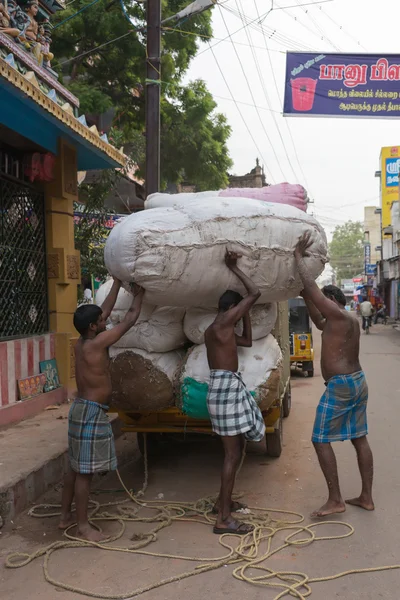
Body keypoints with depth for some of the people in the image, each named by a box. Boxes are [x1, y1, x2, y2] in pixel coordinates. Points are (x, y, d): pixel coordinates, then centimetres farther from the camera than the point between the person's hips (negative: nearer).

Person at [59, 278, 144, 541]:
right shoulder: (96, 343, -20)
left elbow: (106, 310, 15)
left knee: (76, 467, 17)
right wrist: (139, 294, 3)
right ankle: (83, 525, 7)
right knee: (84, 471, -2)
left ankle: (66, 516, 27)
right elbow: (129, 321, -12)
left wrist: (118, 282, 19)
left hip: (84, 409, 10)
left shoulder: (82, 342, 5)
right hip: (91, 412, -10)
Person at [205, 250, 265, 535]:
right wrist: (234, 268, -5)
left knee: (236, 449, 20)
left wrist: (247, 314, 23)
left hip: (228, 388, 10)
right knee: (233, 454, -6)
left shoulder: (217, 329, 16)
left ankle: (223, 501, 32)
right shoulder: (223, 323, -12)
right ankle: (224, 519, -2)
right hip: (226, 388, -10)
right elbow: (256, 293, -13)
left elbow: (247, 341, 27)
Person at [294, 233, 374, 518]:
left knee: (321, 440, -1)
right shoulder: (349, 320, 13)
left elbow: (313, 287, -20)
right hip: (358, 382, 10)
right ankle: (367, 497, 19)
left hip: (340, 386, -10)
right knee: (359, 439, 13)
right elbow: (318, 322, 30)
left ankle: (336, 500, 2)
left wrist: (299, 256, -10)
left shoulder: (338, 316, -14)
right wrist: (305, 297, 26)